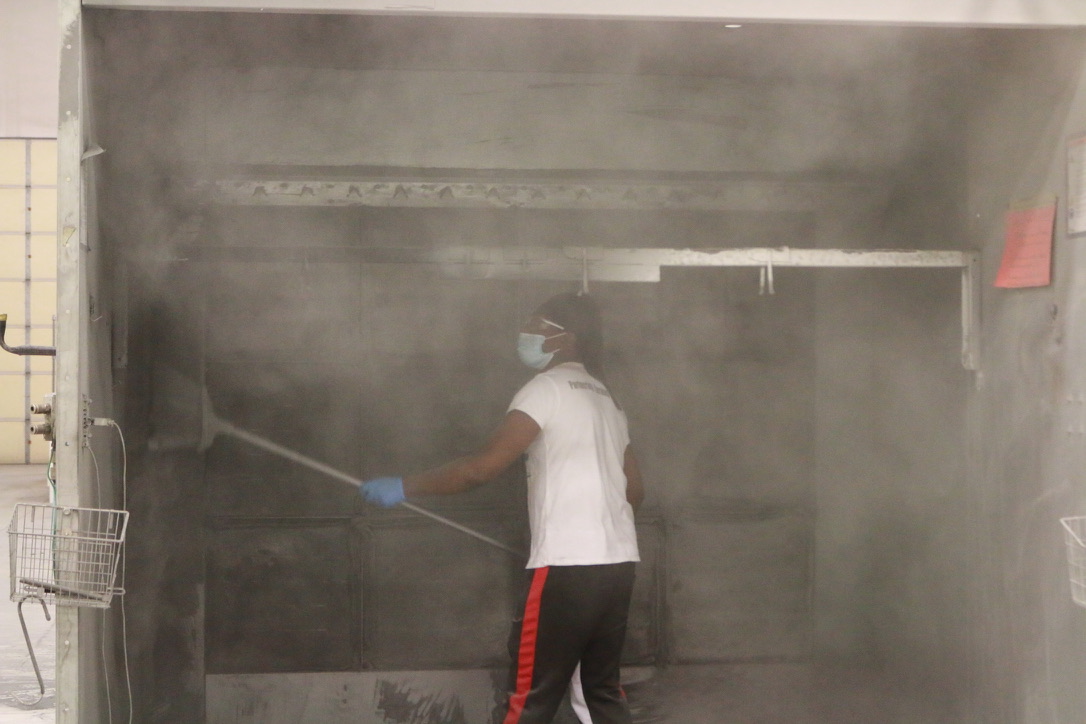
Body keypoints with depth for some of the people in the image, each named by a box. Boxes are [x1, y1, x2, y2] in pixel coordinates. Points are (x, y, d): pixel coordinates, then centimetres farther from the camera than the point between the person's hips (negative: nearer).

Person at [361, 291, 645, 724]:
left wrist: (405, 488, -8)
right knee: (603, 689, 15)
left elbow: (483, 467, -14)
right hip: (618, 563, 9)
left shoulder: (547, 389, -6)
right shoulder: (604, 399, 20)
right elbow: (635, 490, 23)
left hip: (566, 566, -9)